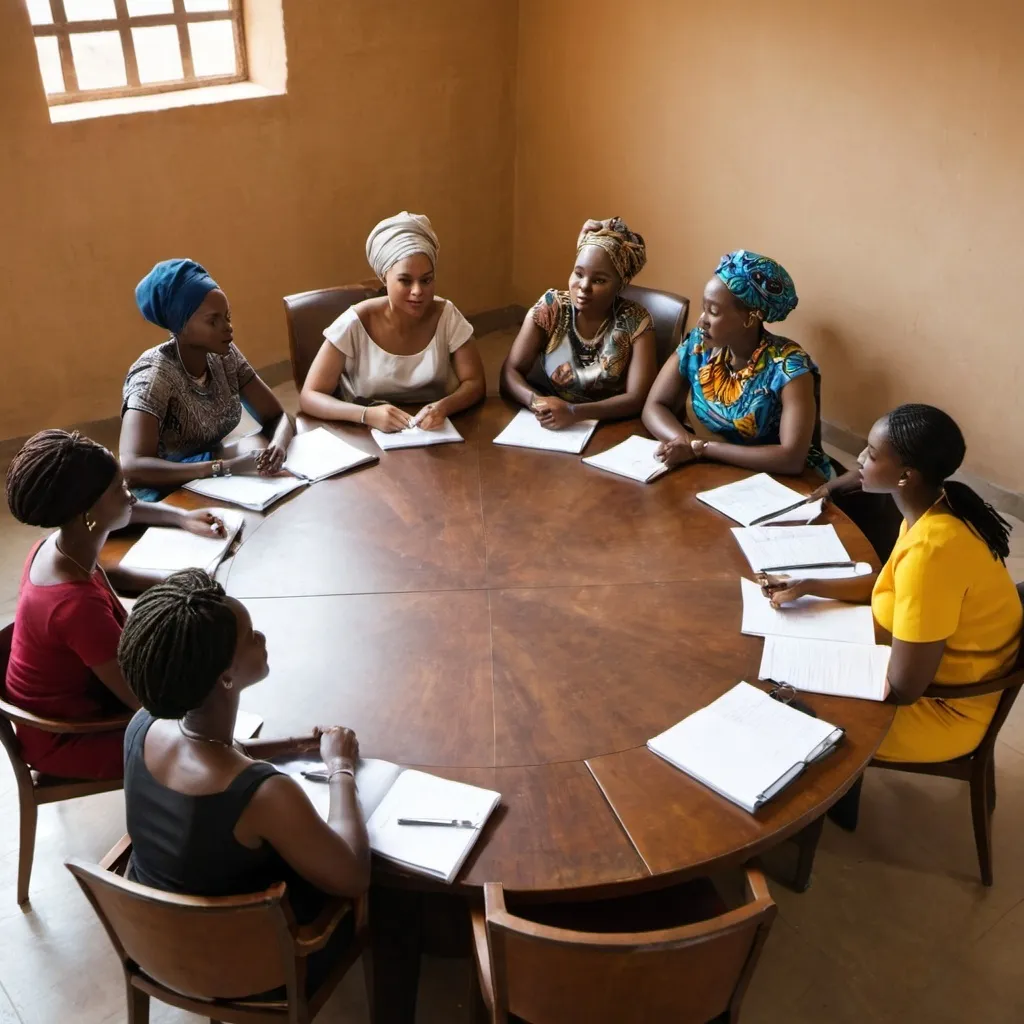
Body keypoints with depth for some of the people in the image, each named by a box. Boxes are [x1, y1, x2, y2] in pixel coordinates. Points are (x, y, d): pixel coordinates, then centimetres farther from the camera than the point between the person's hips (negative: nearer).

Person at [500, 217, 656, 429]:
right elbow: (510, 371, -6)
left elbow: (638, 398, -14)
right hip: (547, 425, 0)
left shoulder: (636, 321, -9)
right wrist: (536, 402, -28)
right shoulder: (550, 307, -5)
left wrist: (574, 412, -28)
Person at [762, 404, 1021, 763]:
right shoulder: (936, 508, -7)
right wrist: (806, 587, 2)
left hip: (943, 707, -8)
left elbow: (903, 688, -30)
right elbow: (889, 583, 11)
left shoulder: (931, 550, -35)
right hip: (931, 664, 8)